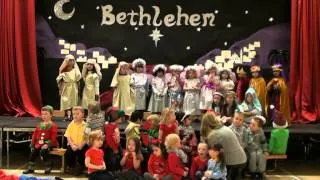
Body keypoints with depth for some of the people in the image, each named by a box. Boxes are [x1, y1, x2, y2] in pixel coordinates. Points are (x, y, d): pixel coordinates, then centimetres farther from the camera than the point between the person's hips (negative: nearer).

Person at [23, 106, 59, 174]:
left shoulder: (53, 125, -5)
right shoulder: (39, 125, 13)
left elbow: (53, 137, -13)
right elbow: (35, 135, 14)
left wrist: (47, 144, -24)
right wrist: (32, 144, 5)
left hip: (49, 144, -6)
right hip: (39, 144, 6)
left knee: (42, 152, -30)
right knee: (33, 152, -10)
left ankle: (48, 166, -9)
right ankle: (30, 168, 8)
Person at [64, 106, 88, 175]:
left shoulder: (85, 125, -2)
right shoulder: (70, 125, 6)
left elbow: (87, 139, -5)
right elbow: (68, 137, 2)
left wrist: (81, 146, -20)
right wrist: (72, 145, -14)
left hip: (82, 146, -2)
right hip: (72, 145, 2)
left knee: (81, 154, -30)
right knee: (68, 153, -25)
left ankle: (80, 168, 1)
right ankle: (72, 167, 5)